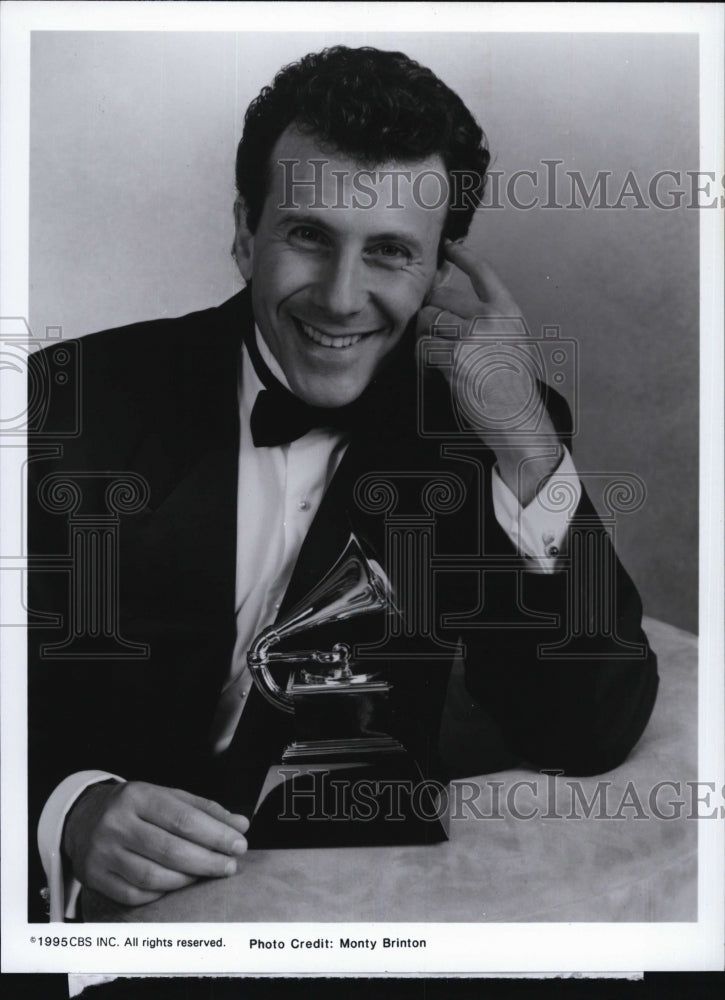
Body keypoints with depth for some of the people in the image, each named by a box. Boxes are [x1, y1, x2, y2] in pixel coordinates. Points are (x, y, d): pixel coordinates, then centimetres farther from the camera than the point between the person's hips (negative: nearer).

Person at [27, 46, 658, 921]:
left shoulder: (473, 428, -6)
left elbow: (590, 739, -10)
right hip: (103, 895, -1)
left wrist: (528, 449, -19)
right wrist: (73, 810, -26)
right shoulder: (81, 398, -9)